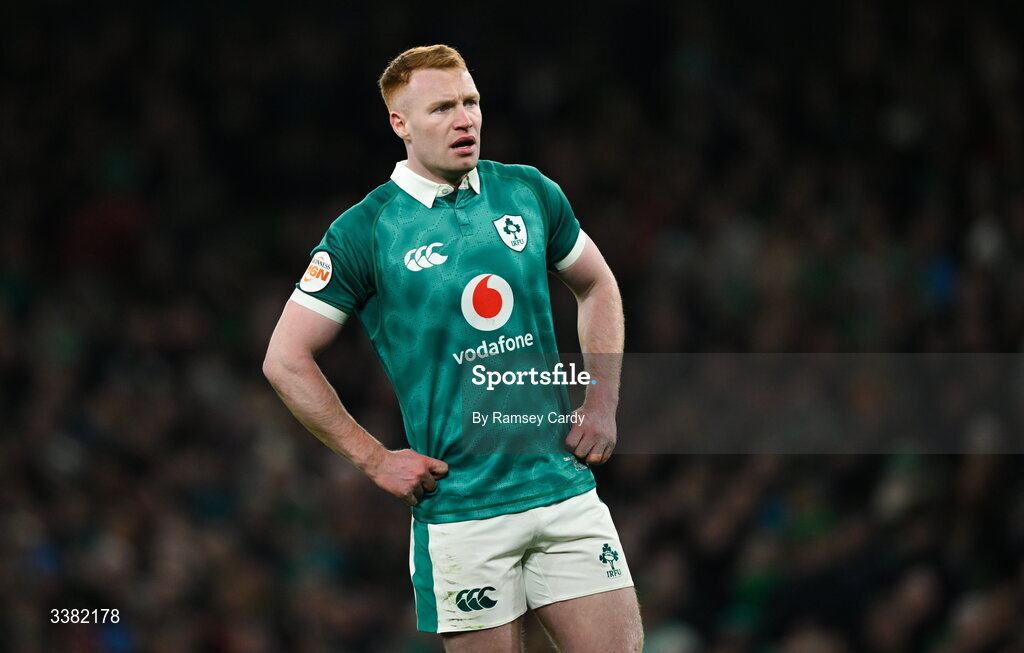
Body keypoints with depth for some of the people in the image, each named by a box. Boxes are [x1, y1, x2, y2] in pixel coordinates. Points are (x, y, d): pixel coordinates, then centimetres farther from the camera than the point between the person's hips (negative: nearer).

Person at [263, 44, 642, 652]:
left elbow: (598, 287, 23)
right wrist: (376, 460, -4)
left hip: (564, 485, 3)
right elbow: (286, 360, -2)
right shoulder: (365, 231, -5)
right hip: (460, 511, -3)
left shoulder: (532, 192, 7)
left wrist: (603, 402, 11)